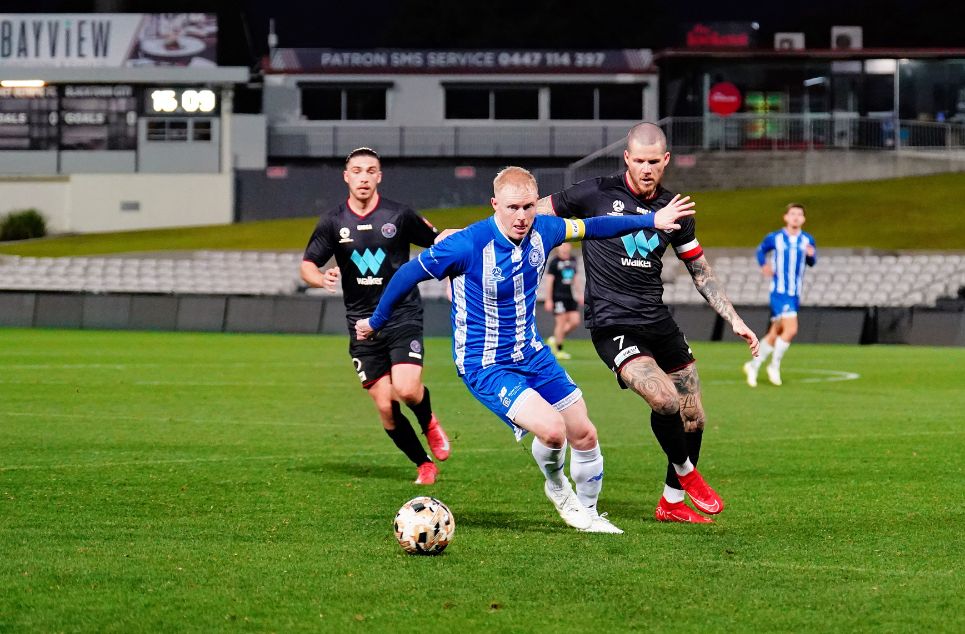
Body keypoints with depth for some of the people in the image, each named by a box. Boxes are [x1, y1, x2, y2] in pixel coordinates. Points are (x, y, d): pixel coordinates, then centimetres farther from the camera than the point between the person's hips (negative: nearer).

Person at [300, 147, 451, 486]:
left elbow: (440, 245, 10)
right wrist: (322, 277, -17)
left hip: (403, 316, -2)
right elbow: (307, 266, 4)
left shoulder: (399, 215, -3)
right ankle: (424, 464, 18)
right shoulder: (332, 222, 1)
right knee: (386, 410, -2)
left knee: (406, 390, -23)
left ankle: (429, 423, 11)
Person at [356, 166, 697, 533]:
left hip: (532, 354, 7)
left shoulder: (542, 231, -8)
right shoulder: (468, 245, -26)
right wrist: (376, 322, 0)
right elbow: (409, 274, -12)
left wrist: (652, 221, 14)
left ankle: (587, 513, 33)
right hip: (485, 367, -7)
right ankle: (556, 485, 9)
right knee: (552, 429, -25)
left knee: (584, 434, 9)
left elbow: (591, 227, 12)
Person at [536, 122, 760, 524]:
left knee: (693, 418, 6)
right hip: (612, 324, -6)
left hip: (659, 322, 6)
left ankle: (672, 503, 25)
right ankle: (686, 474, 2)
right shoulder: (597, 194, -8)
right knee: (664, 400, -25)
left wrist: (734, 321, 12)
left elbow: (701, 273, 16)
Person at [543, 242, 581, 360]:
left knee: (575, 321, 1)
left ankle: (555, 339, 19)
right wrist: (548, 300, -12)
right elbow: (549, 281, -8)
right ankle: (558, 350, 4)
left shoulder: (572, 260, 13)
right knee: (561, 323, -6)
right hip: (558, 297, -7)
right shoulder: (554, 262, -7)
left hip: (570, 296, 7)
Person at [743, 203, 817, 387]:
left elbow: (811, 262, 13)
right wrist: (763, 265, -3)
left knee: (775, 334, 11)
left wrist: (811, 255, -9)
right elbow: (761, 250, 15)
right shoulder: (774, 238, -3)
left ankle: (753, 366, 26)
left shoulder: (807, 240, 4)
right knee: (791, 329, -19)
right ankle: (775, 366, -1)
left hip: (795, 295, 5)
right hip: (779, 291, -5)